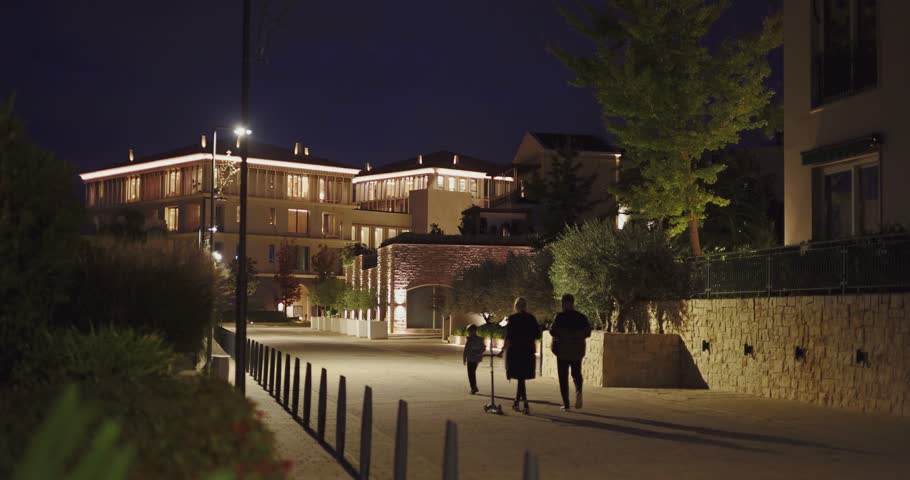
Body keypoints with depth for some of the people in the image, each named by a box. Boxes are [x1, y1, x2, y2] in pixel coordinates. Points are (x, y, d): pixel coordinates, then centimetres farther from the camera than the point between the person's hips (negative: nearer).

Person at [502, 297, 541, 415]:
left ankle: (526, 405, -12)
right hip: (528, 351, 4)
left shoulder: (512, 318, -8)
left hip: (515, 351, -3)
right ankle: (516, 402, 23)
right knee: (522, 377, 16)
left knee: (520, 378, -1)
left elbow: (508, 335, -12)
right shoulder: (531, 318, 3)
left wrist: (504, 348, -2)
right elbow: (537, 335, 4)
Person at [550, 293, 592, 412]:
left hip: (562, 350, -3)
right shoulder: (581, 317, 1)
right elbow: (587, 332, 2)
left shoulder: (560, 317, -10)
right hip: (577, 350, 3)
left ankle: (566, 404, 2)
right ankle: (578, 390, -13)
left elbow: (553, 331, -16)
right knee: (576, 373, 18)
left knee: (563, 377, 5)